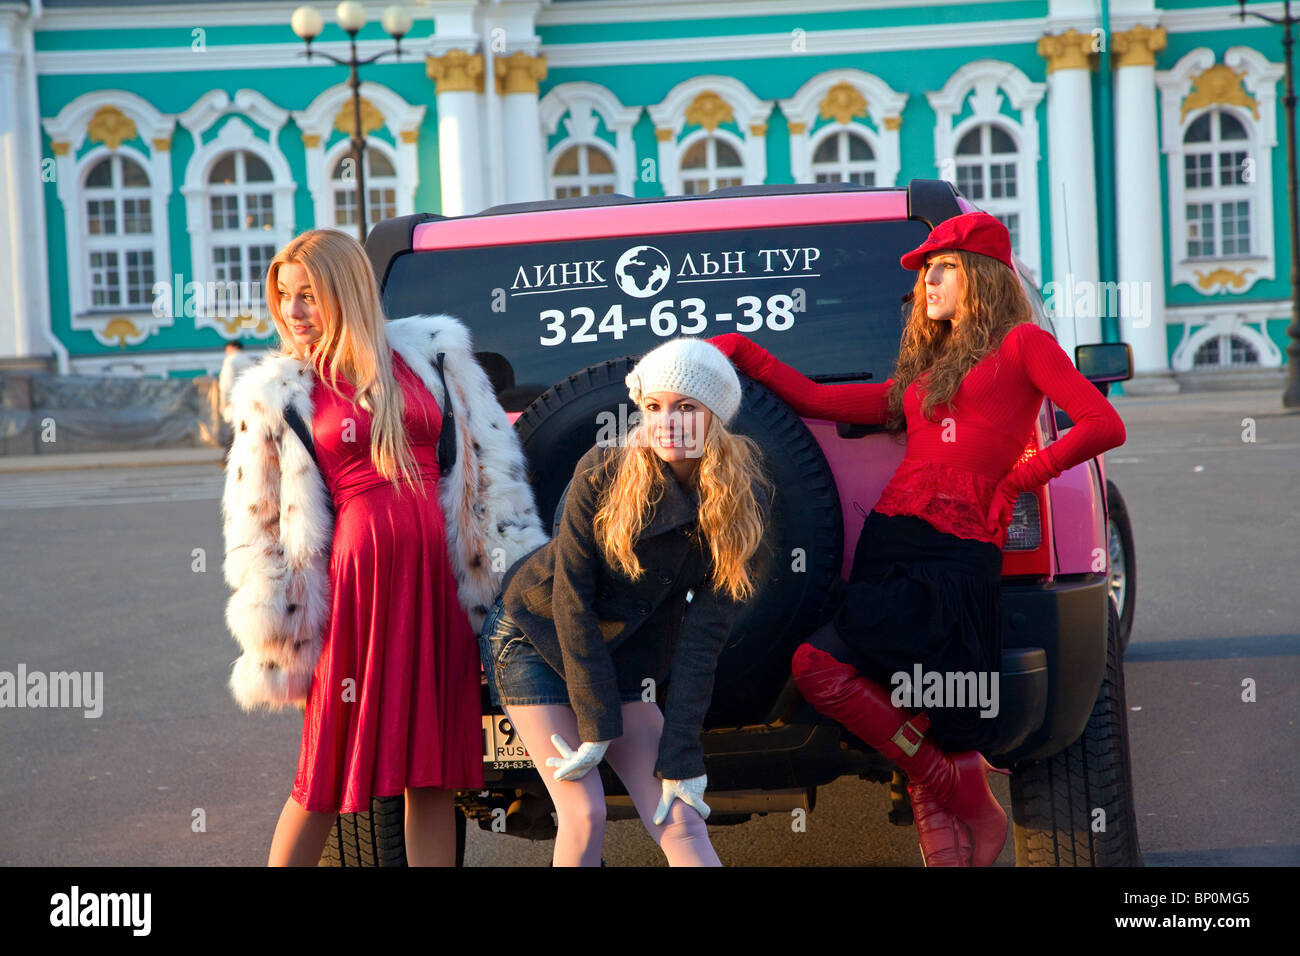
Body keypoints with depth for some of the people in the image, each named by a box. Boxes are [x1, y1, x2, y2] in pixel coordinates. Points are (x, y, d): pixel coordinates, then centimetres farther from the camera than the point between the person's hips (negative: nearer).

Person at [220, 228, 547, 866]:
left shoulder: (431, 354, 7)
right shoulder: (278, 394, 5)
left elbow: (494, 464, 11)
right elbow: (256, 525, 8)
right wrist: (271, 633, 4)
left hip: (439, 574, 2)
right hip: (355, 576, -2)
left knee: (434, 765, 6)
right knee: (329, 769, 3)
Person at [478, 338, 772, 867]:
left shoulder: (742, 504, -15)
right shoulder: (604, 472, -22)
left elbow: (702, 637, -14)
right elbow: (572, 598, -19)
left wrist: (680, 758, -17)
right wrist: (597, 726, -19)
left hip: (620, 661, 3)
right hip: (532, 636, -3)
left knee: (680, 820, -8)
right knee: (584, 813, -13)